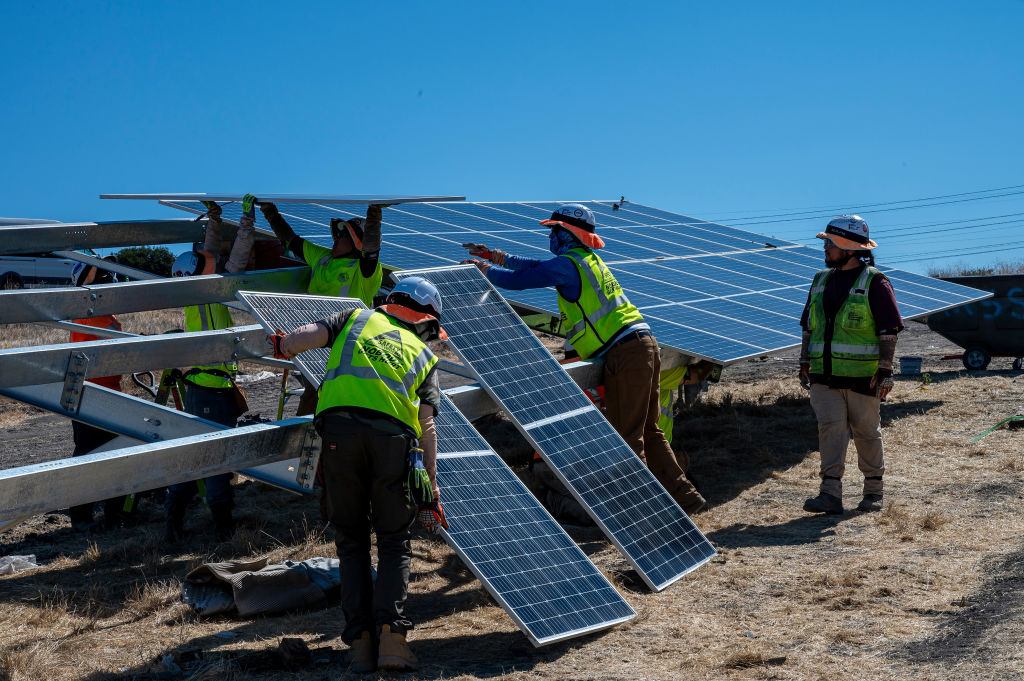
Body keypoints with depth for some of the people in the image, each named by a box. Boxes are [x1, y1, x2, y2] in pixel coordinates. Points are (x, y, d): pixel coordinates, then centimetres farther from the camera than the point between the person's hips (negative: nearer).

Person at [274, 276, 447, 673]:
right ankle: (390, 631, -7)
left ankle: (360, 639, 2)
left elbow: (301, 338, 10)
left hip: (340, 423, 0)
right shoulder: (423, 354, 26)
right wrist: (431, 489, 15)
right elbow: (426, 426, 15)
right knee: (395, 541, 11)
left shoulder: (358, 318, 27)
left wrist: (284, 347, 33)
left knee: (351, 539, 11)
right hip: (393, 433, 0)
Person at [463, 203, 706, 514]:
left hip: (624, 352, -9)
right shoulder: (586, 259, 20)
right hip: (644, 344, 9)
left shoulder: (567, 264, -8)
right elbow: (541, 267, 32)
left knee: (626, 437, -5)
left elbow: (517, 280, -5)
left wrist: (487, 269, 13)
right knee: (647, 432, 15)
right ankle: (685, 496, 16)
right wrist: (497, 256, 33)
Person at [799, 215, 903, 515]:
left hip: (862, 376, -4)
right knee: (830, 428, -6)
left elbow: (888, 330, -7)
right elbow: (809, 326, 21)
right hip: (825, 376, 4)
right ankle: (831, 495, -9)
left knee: (867, 432, 7)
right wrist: (805, 363, 17)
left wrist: (885, 371, -12)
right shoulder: (821, 280, 13)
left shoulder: (874, 282, -5)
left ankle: (873, 492, 20)